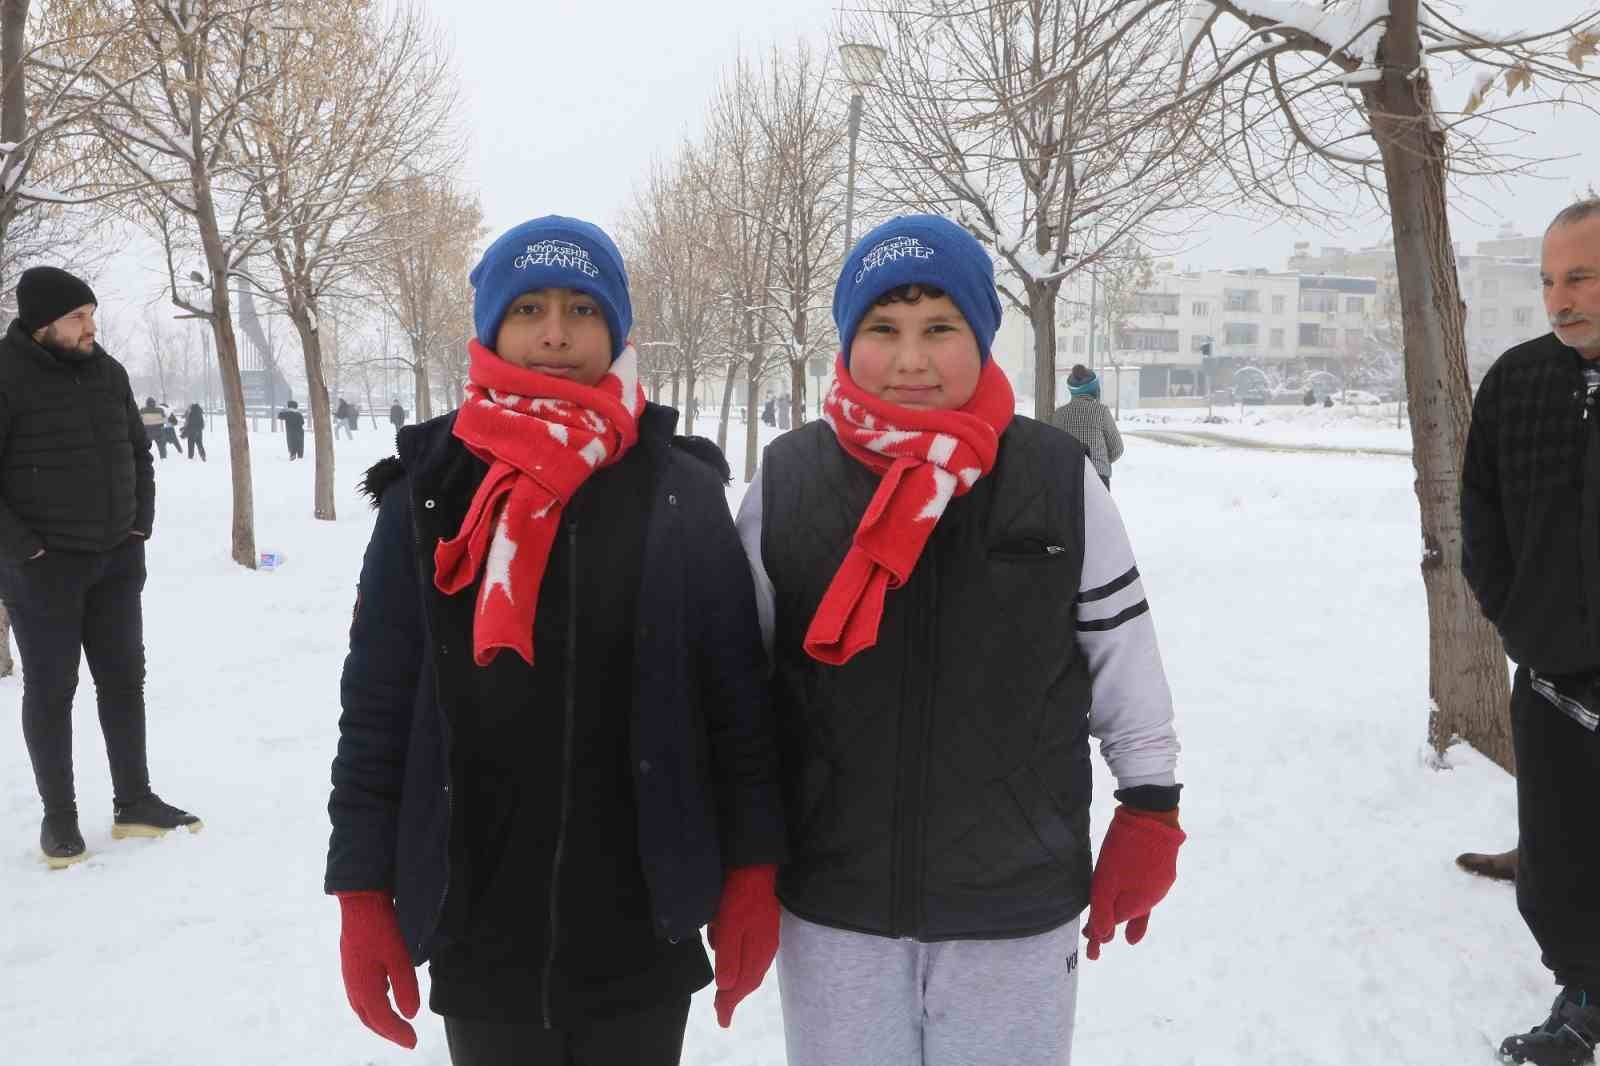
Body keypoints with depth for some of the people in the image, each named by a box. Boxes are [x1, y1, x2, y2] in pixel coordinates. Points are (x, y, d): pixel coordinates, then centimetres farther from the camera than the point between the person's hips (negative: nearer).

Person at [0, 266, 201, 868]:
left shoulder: (106, 372, 5)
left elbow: (138, 451, 17)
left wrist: (141, 523, 8)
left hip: (117, 558, 6)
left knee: (124, 678, 11)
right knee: (51, 688, 4)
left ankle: (134, 803, 22)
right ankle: (59, 817, 16)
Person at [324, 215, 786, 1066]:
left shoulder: (681, 493, -3)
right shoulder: (428, 497, -2)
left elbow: (739, 696, -1)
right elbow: (376, 706, 1)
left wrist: (751, 874, -2)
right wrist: (364, 894, -1)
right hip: (478, 935, 1)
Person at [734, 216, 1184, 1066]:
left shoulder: (1060, 480, -7)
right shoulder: (784, 482, -4)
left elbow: (1127, 668, 3)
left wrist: (1148, 820, 5)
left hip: (1018, 909, 0)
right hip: (829, 906, 1)